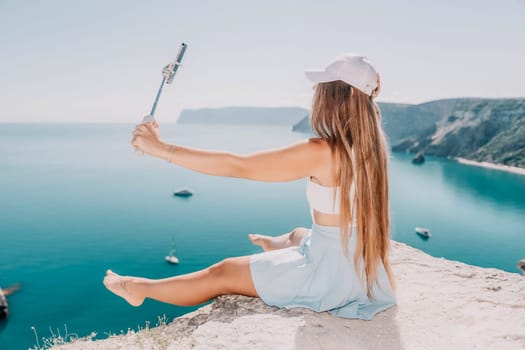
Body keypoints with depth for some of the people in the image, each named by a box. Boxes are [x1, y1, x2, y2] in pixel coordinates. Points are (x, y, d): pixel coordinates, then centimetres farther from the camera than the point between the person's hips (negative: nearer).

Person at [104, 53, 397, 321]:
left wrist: (163, 149, -20)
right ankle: (276, 245, 76)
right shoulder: (371, 145, -4)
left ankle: (139, 288, 30)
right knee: (298, 235, 39)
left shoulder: (321, 153, -25)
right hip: (360, 268, 8)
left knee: (223, 273, 8)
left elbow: (237, 166, -24)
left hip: (331, 274, -8)